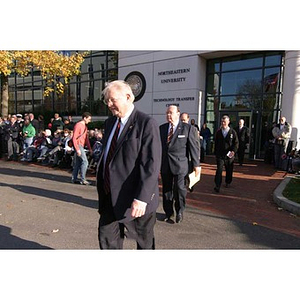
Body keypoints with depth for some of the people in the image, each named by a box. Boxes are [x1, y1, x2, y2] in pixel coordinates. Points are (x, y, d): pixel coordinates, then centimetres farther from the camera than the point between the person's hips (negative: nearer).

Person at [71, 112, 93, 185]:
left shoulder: (85, 126, 16)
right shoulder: (78, 125, -12)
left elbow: (86, 138, 21)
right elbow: (74, 138, -16)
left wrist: (89, 148, 17)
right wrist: (77, 149, -22)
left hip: (82, 146, 9)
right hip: (78, 145, -9)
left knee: (78, 163, 11)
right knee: (85, 162, -12)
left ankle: (74, 179, 18)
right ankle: (82, 179, -7)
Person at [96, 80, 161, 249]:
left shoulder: (147, 123, -14)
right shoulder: (110, 123, 10)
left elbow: (151, 164, -21)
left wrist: (142, 198, -25)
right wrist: (102, 188, 18)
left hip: (136, 201, -6)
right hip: (110, 197, 6)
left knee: (144, 242, 16)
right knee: (107, 238, 12)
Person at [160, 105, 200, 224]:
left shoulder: (187, 128, -2)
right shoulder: (161, 128, 9)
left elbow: (194, 147, -2)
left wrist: (196, 164, -4)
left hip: (180, 164, -3)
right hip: (165, 164, 3)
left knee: (179, 188, 2)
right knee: (166, 189, 11)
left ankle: (179, 212, 27)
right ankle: (168, 213, 28)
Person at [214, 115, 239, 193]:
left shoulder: (233, 132, -1)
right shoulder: (218, 132, 6)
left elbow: (236, 143, -2)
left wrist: (233, 151, -18)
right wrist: (215, 153, 10)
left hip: (229, 155, 0)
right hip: (220, 155, 0)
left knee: (229, 170, 15)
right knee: (219, 170, -11)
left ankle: (228, 182, 37)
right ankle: (217, 186, -11)